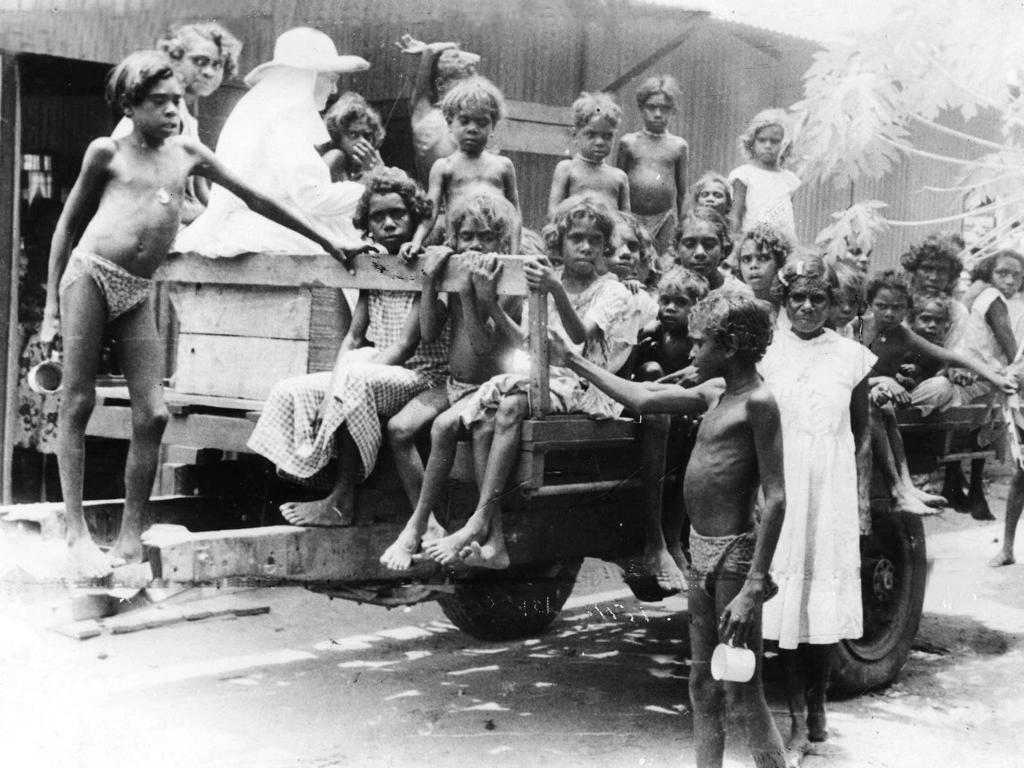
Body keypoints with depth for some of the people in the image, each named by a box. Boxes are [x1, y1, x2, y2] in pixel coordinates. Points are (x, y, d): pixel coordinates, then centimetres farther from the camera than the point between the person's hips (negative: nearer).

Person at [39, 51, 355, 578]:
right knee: (78, 403, -4)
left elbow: (254, 199, 18)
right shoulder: (107, 152, 4)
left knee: (152, 415, -4)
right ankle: (77, 532, 0)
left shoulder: (188, 153, 13)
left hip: (138, 294, 4)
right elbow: (68, 223, 9)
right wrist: (52, 304, 4)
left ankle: (130, 540, 3)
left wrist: (322, 238, 20)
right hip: (89, 275, -3)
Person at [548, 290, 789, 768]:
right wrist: (573, 362, 22)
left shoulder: (758, 402, -15)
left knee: (743, 697, -5)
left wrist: (752, 589, -24)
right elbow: (641, 398, 20)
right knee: (703, 690, 14)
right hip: (702, 553, 9)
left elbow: (776, 500, -20)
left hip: (734, 554, -9)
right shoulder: (716, 393, 10)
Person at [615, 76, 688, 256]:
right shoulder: (629, 143, 4)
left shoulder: (679, 146, 6)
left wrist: (680, 224, 11)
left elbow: (682, 190, 11)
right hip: (631, 217, 0)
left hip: (665, 217, 1)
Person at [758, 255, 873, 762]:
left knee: (828, 600, 5)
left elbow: (862, 431, 9)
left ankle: (817, 705, 22)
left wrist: (863, 497, 5)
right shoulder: (767, 353, 0)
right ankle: (798, 718, 9)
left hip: (833, 493, 1)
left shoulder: (852, 356, 3)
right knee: (787, 599, 0)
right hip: (782, 491, -1)